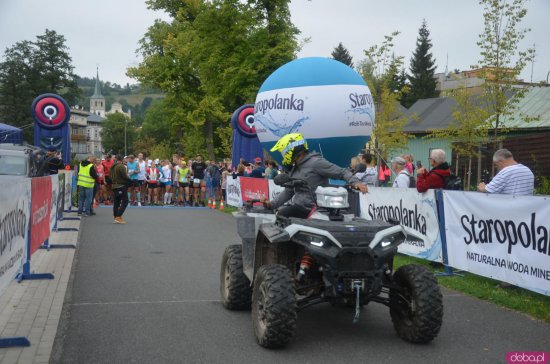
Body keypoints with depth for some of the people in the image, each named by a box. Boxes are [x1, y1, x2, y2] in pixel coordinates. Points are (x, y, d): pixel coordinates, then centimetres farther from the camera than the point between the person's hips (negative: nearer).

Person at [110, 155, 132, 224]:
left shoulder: (112, 167, 14)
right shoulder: (121, 166, -13)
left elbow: (110, 176, 18)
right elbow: (125, 176, -17)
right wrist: (130, 182, -5)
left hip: (114, 186, 9)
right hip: (121, 186, -9)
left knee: (116, 202, 12)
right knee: (125, 202, -5)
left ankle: (116, 217, 15)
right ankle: (118, 217, -13)